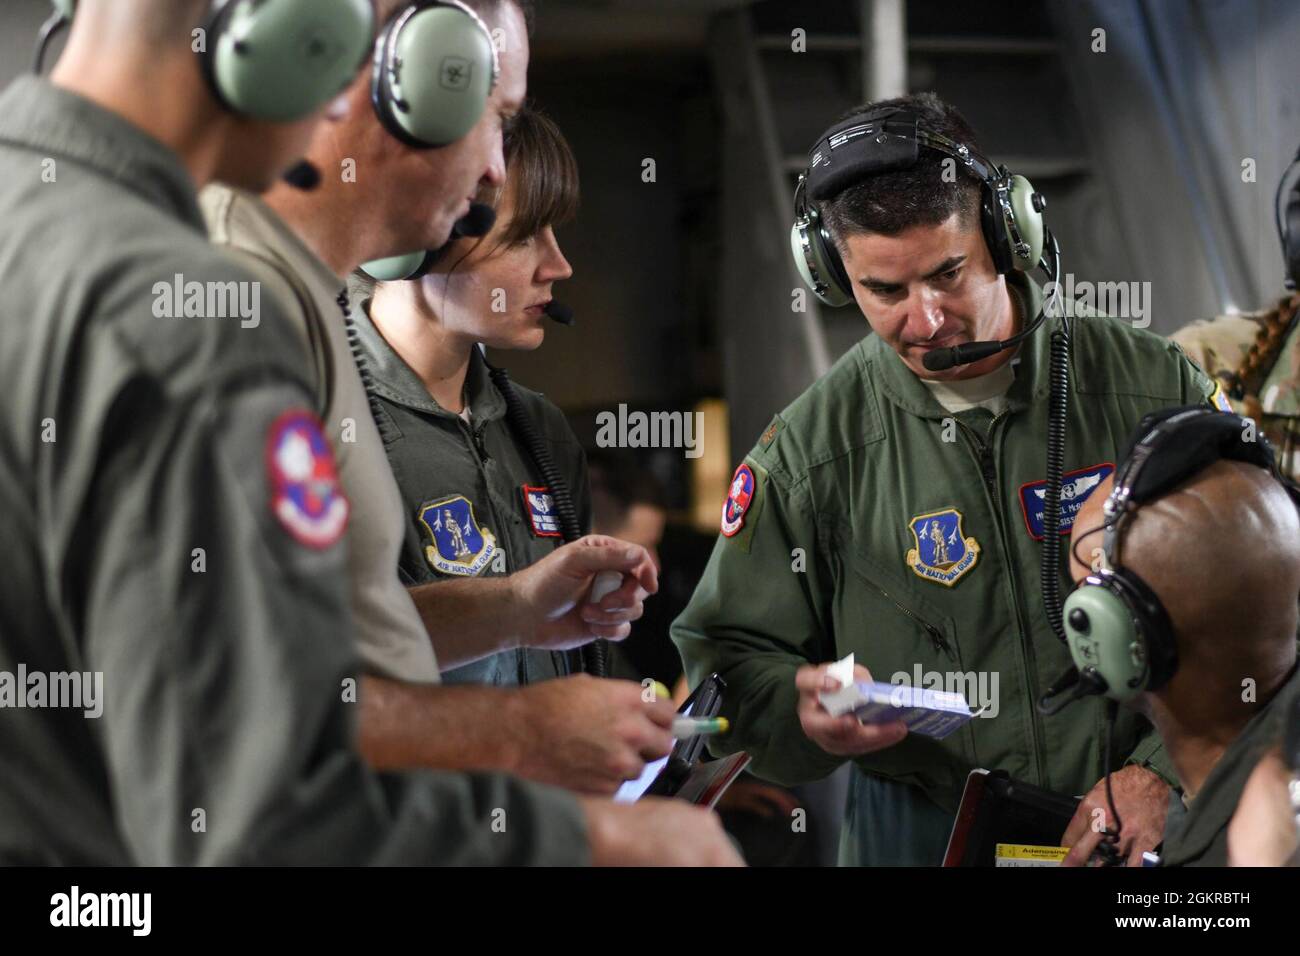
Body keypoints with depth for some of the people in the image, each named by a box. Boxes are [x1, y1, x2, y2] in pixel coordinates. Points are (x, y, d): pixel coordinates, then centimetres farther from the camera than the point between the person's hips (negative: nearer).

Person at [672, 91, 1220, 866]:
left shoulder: (1153, 388, -2)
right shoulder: (812, 448, -3)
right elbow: (730, 658, 1)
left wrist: (1160, 774, -10)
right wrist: (801, 713, -21)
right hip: (921, 833, 0)